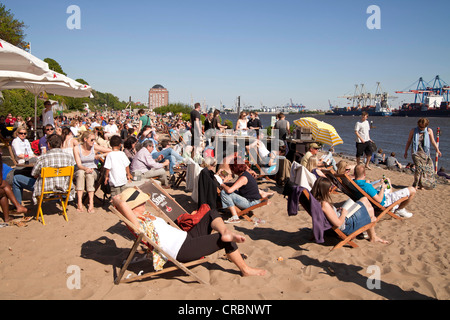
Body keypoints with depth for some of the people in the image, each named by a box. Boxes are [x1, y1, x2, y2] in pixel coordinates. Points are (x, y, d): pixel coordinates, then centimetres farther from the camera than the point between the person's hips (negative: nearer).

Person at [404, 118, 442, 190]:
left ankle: (421, 184, 15)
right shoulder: (413, 131, 2)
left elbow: (433, 141, -2)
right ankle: (415, 185, -7)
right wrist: (406, 151, 10)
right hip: (416, 151, -2)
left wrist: (437, 149, -14)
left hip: (425, 152, 3)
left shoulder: (429, 131, 3)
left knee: (428, 168, 1)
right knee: (419, 167, -16)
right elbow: (409, 141, 9)